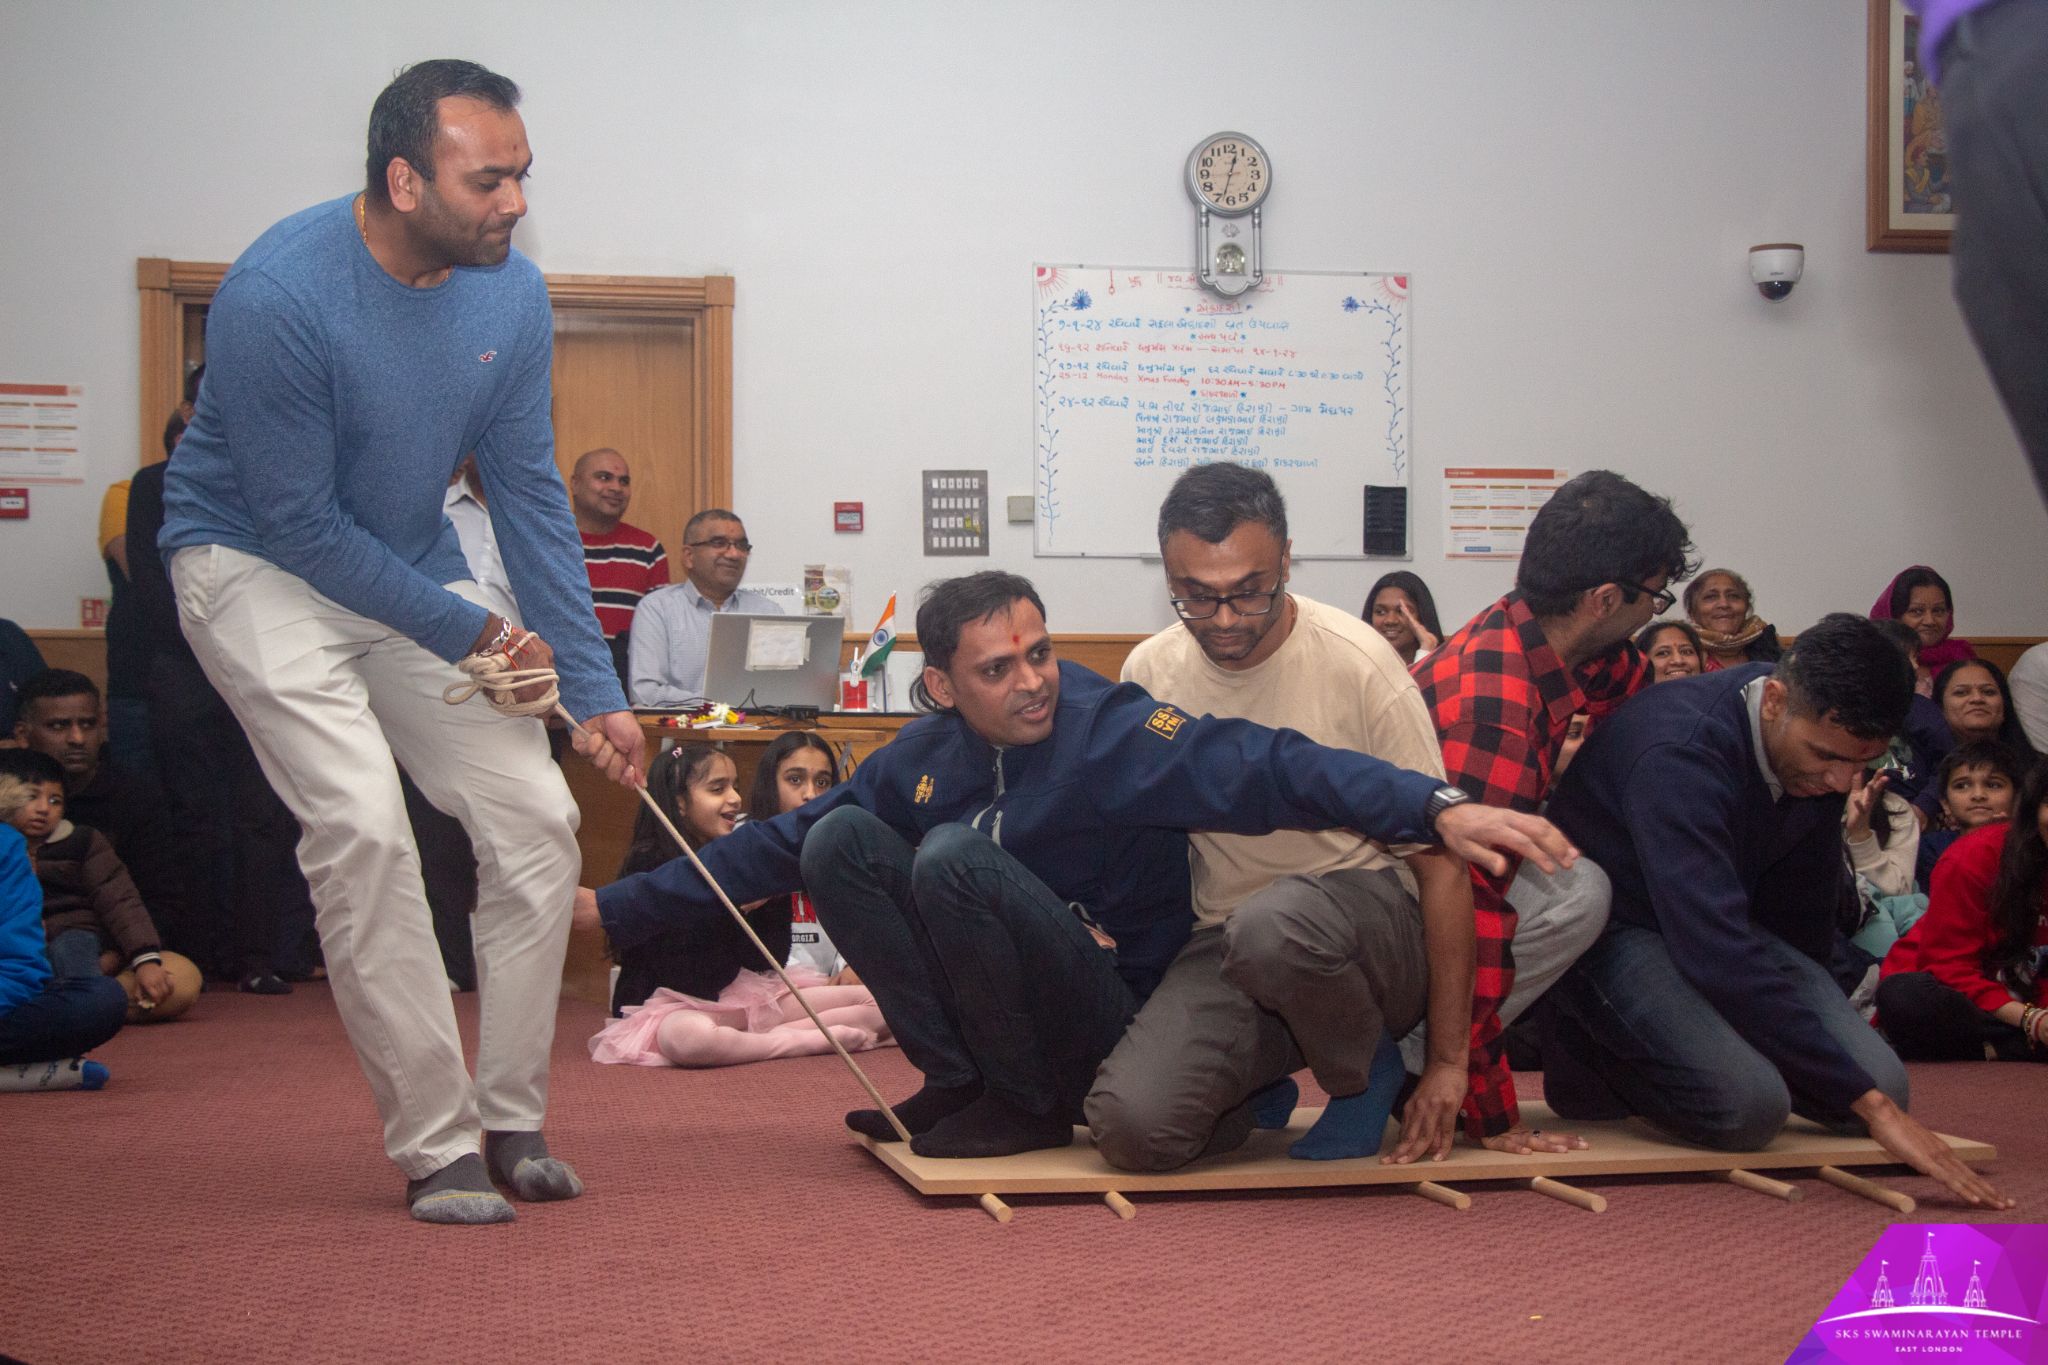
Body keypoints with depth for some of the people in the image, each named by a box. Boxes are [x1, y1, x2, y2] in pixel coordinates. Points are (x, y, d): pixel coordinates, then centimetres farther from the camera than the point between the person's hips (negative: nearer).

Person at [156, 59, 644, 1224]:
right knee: (364, 823, -23)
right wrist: (469, 634, -17)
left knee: (538, 816, -4)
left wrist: (594, 688, -5)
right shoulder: (277, 295, -27)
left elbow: (530, 495, -2)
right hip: (257, 562, -6)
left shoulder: (511, 293, -9)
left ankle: (512, 1119, 10)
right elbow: (298, 522, -22)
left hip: (412, 567, 6)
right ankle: (437, 1146, -12)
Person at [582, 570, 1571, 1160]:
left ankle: (1032, 1107, -11)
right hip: (1003, 1015, 6)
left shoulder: (1112, 730, -16)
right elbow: (777, 847, 9)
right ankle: (959, 1084, -6)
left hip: (1115, 1018, -6)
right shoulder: (923, 760, 1)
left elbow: (1271, 767, -30)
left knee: (955, 855, -27)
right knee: (844, 839, -8)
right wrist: (614, 909, 9)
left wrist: (1437, 808, -44)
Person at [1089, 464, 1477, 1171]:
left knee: (1272, 926, -40)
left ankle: (1368, 1071, -5)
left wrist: (1450, 1060, -7)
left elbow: (1441, 862, -8)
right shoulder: (1149, 673, 1)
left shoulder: (1360, 662, -11)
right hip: (1220, 947, 3)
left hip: (1371, 938, -3)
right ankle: (1262, 1085, 12)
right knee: (1129, 1126, -25)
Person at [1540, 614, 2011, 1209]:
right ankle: (1590, 1054, -1)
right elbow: (1721, 954, -39)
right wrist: (1867, 1103, -38)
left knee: (1881, 1085, -8)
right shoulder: (1678, 752, -33)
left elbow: (1802, 915, 11)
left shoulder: (1822, 744, -8)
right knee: (1748, 1103, -31)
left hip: (1724, 920, 8)